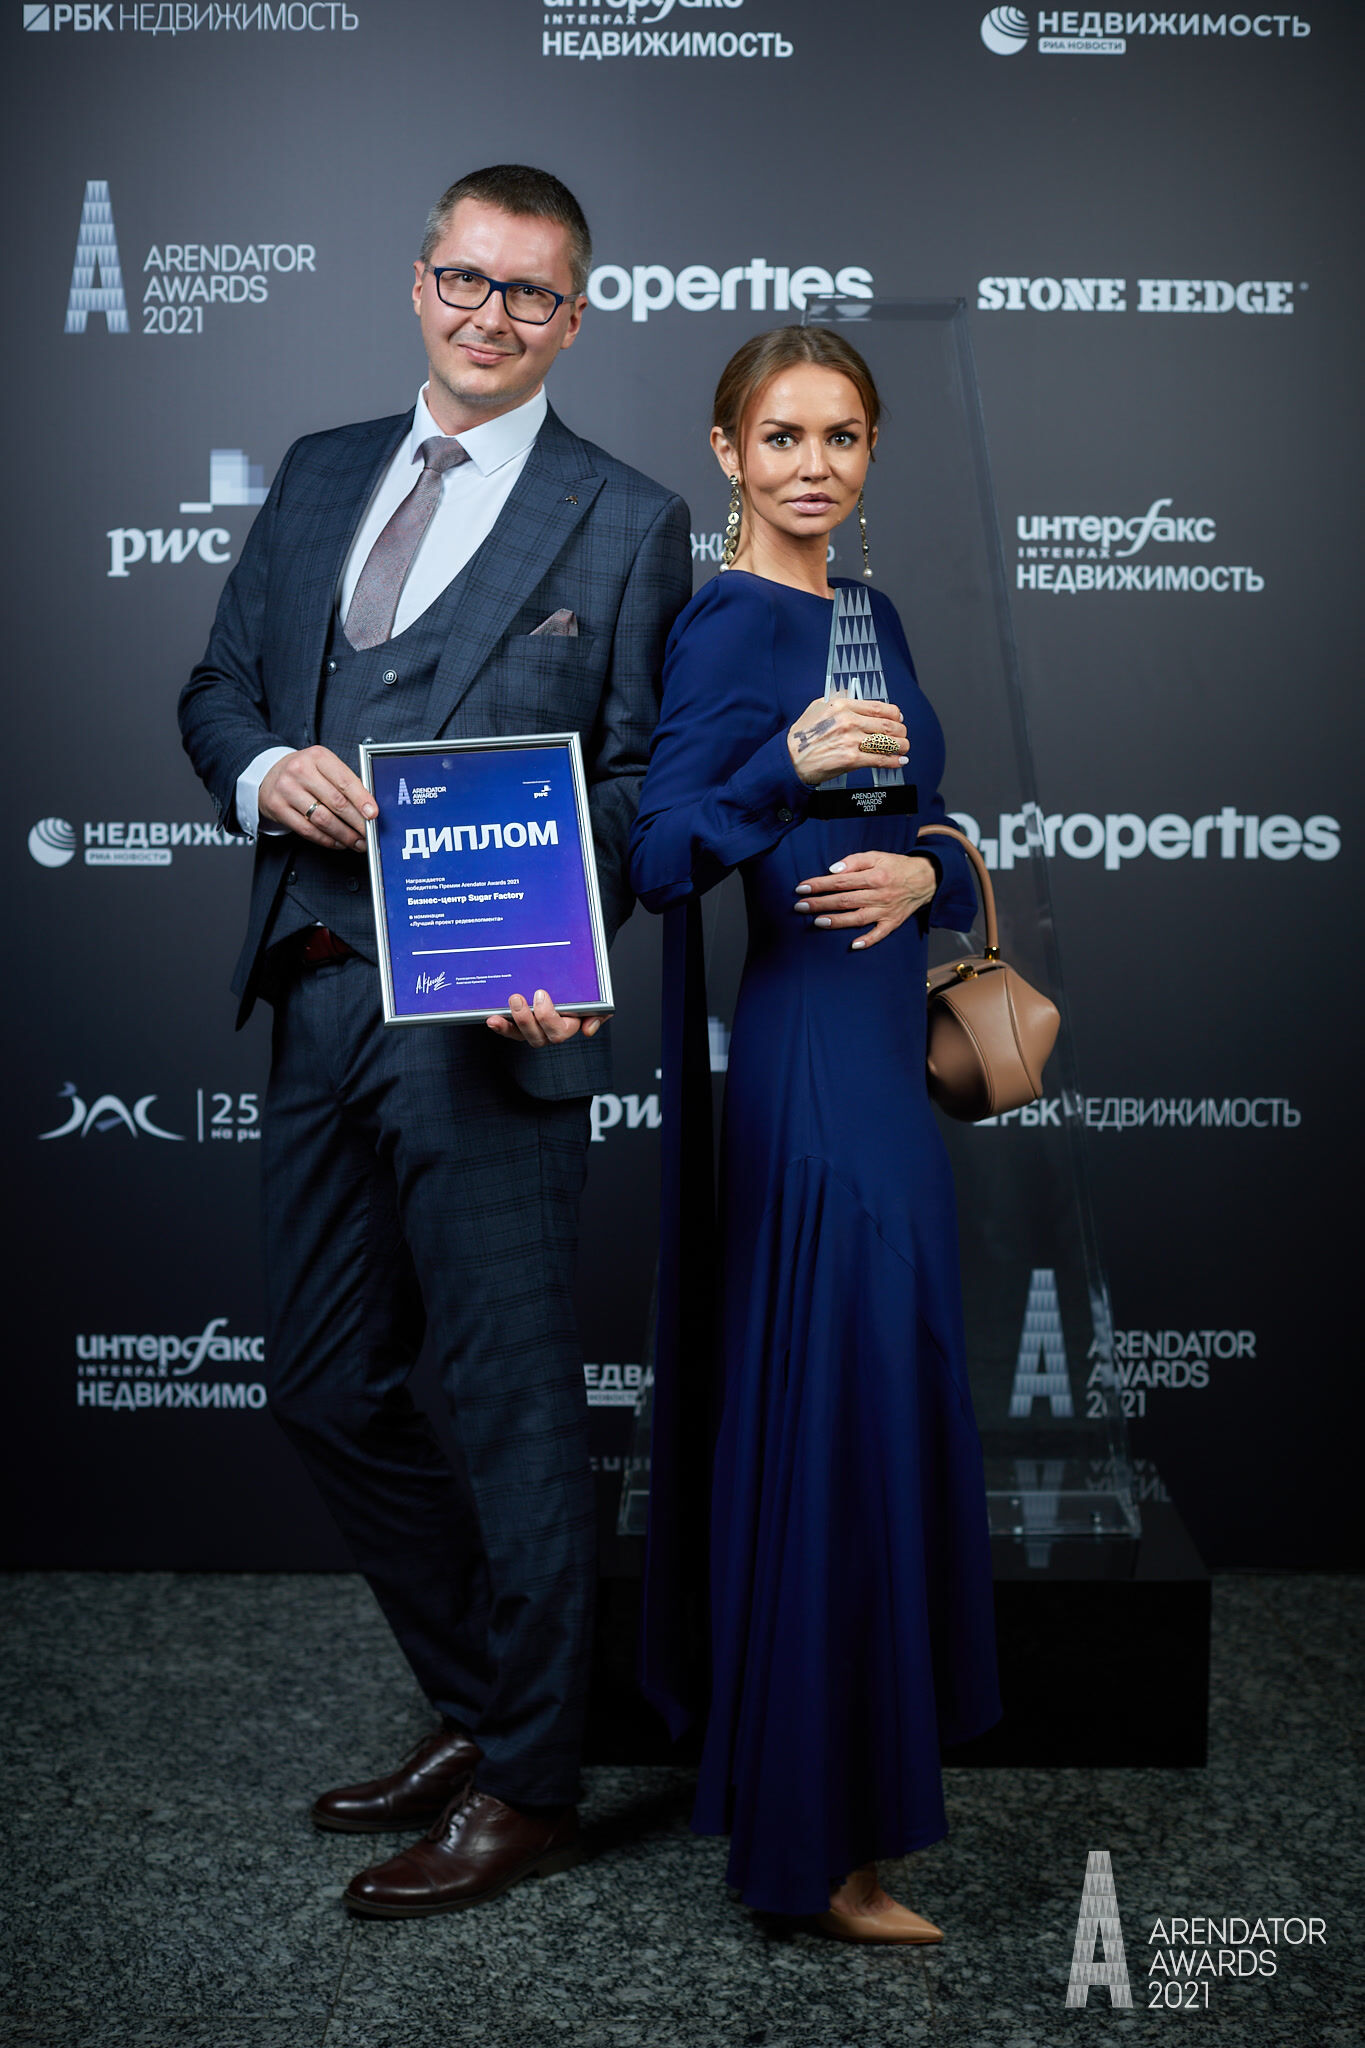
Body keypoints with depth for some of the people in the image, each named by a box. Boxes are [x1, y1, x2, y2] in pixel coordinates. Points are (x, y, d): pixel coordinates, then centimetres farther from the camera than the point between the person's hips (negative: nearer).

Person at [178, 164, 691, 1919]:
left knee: (514, 1405, 2)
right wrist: (263, 768, -5)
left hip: (487, 1018, -6)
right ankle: (478, 1705, 33)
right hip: (315, 999, 6)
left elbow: (639, 782, -2)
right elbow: (218, 686, 18)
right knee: (326, 1386, 13)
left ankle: (528, 1790, 20)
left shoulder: (626, 523, 2)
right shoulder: (319, 474, 17)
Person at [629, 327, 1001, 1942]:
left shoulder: (872, 615, 16)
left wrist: (923, 870, -6)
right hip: (805, 1061, -9)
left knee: (874, 1406, 16)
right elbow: (658, 857, -19)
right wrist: (789, 767, -34)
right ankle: (811, 1838, 9)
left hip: (882, 1050, 9)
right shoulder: (729, 620, -10)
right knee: (838, 1417, -5)